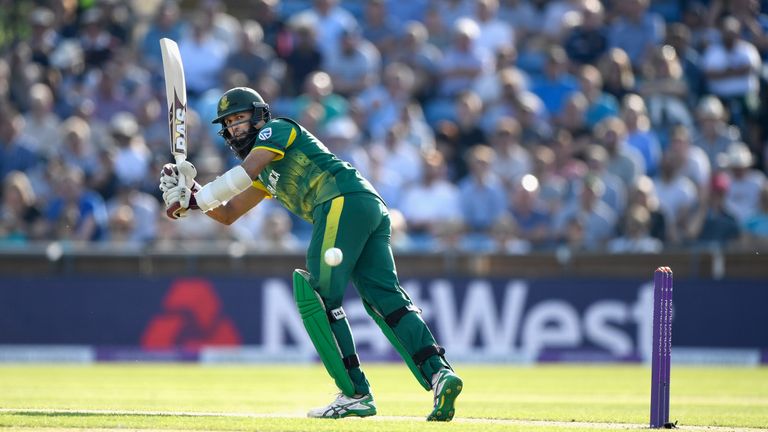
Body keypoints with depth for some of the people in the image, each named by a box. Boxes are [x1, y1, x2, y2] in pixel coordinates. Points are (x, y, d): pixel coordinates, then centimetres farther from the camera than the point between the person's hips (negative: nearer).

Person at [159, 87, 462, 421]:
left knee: (319, 296, -10)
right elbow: (227, 214, 36)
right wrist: (189, 196, 21)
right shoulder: (267, 174, 36)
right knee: (384, 297, -4)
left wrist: (200, 197, 0)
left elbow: (245, 172, -6)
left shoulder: (277, 128, 11)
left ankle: (356, 394, -15)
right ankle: (438, 372, -22)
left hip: (345, 200, -9)